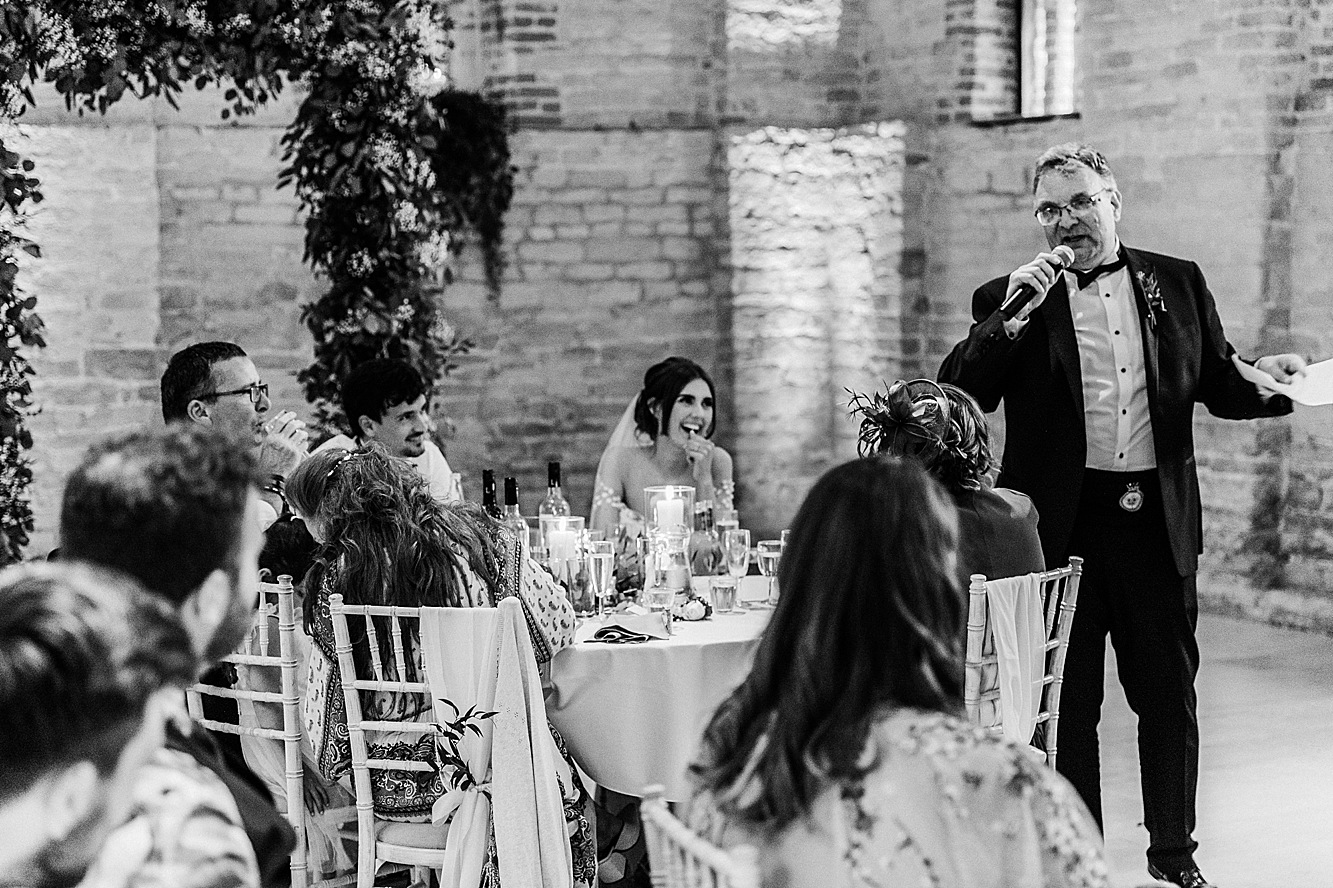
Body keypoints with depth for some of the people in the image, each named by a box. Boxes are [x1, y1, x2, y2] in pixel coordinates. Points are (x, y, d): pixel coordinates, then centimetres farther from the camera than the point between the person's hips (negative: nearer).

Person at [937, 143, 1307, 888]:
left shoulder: (1179, 284, 8)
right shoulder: (1011, 301, 1)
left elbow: (1217, 384, 13)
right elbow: (959, 398, -9)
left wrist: (1267, 379, -7)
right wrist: (1009, 319, -20)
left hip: (1157, 521, 2)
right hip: (1062, 524, -2)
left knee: (1169, 692, 11)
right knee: (1066, 701, 9)